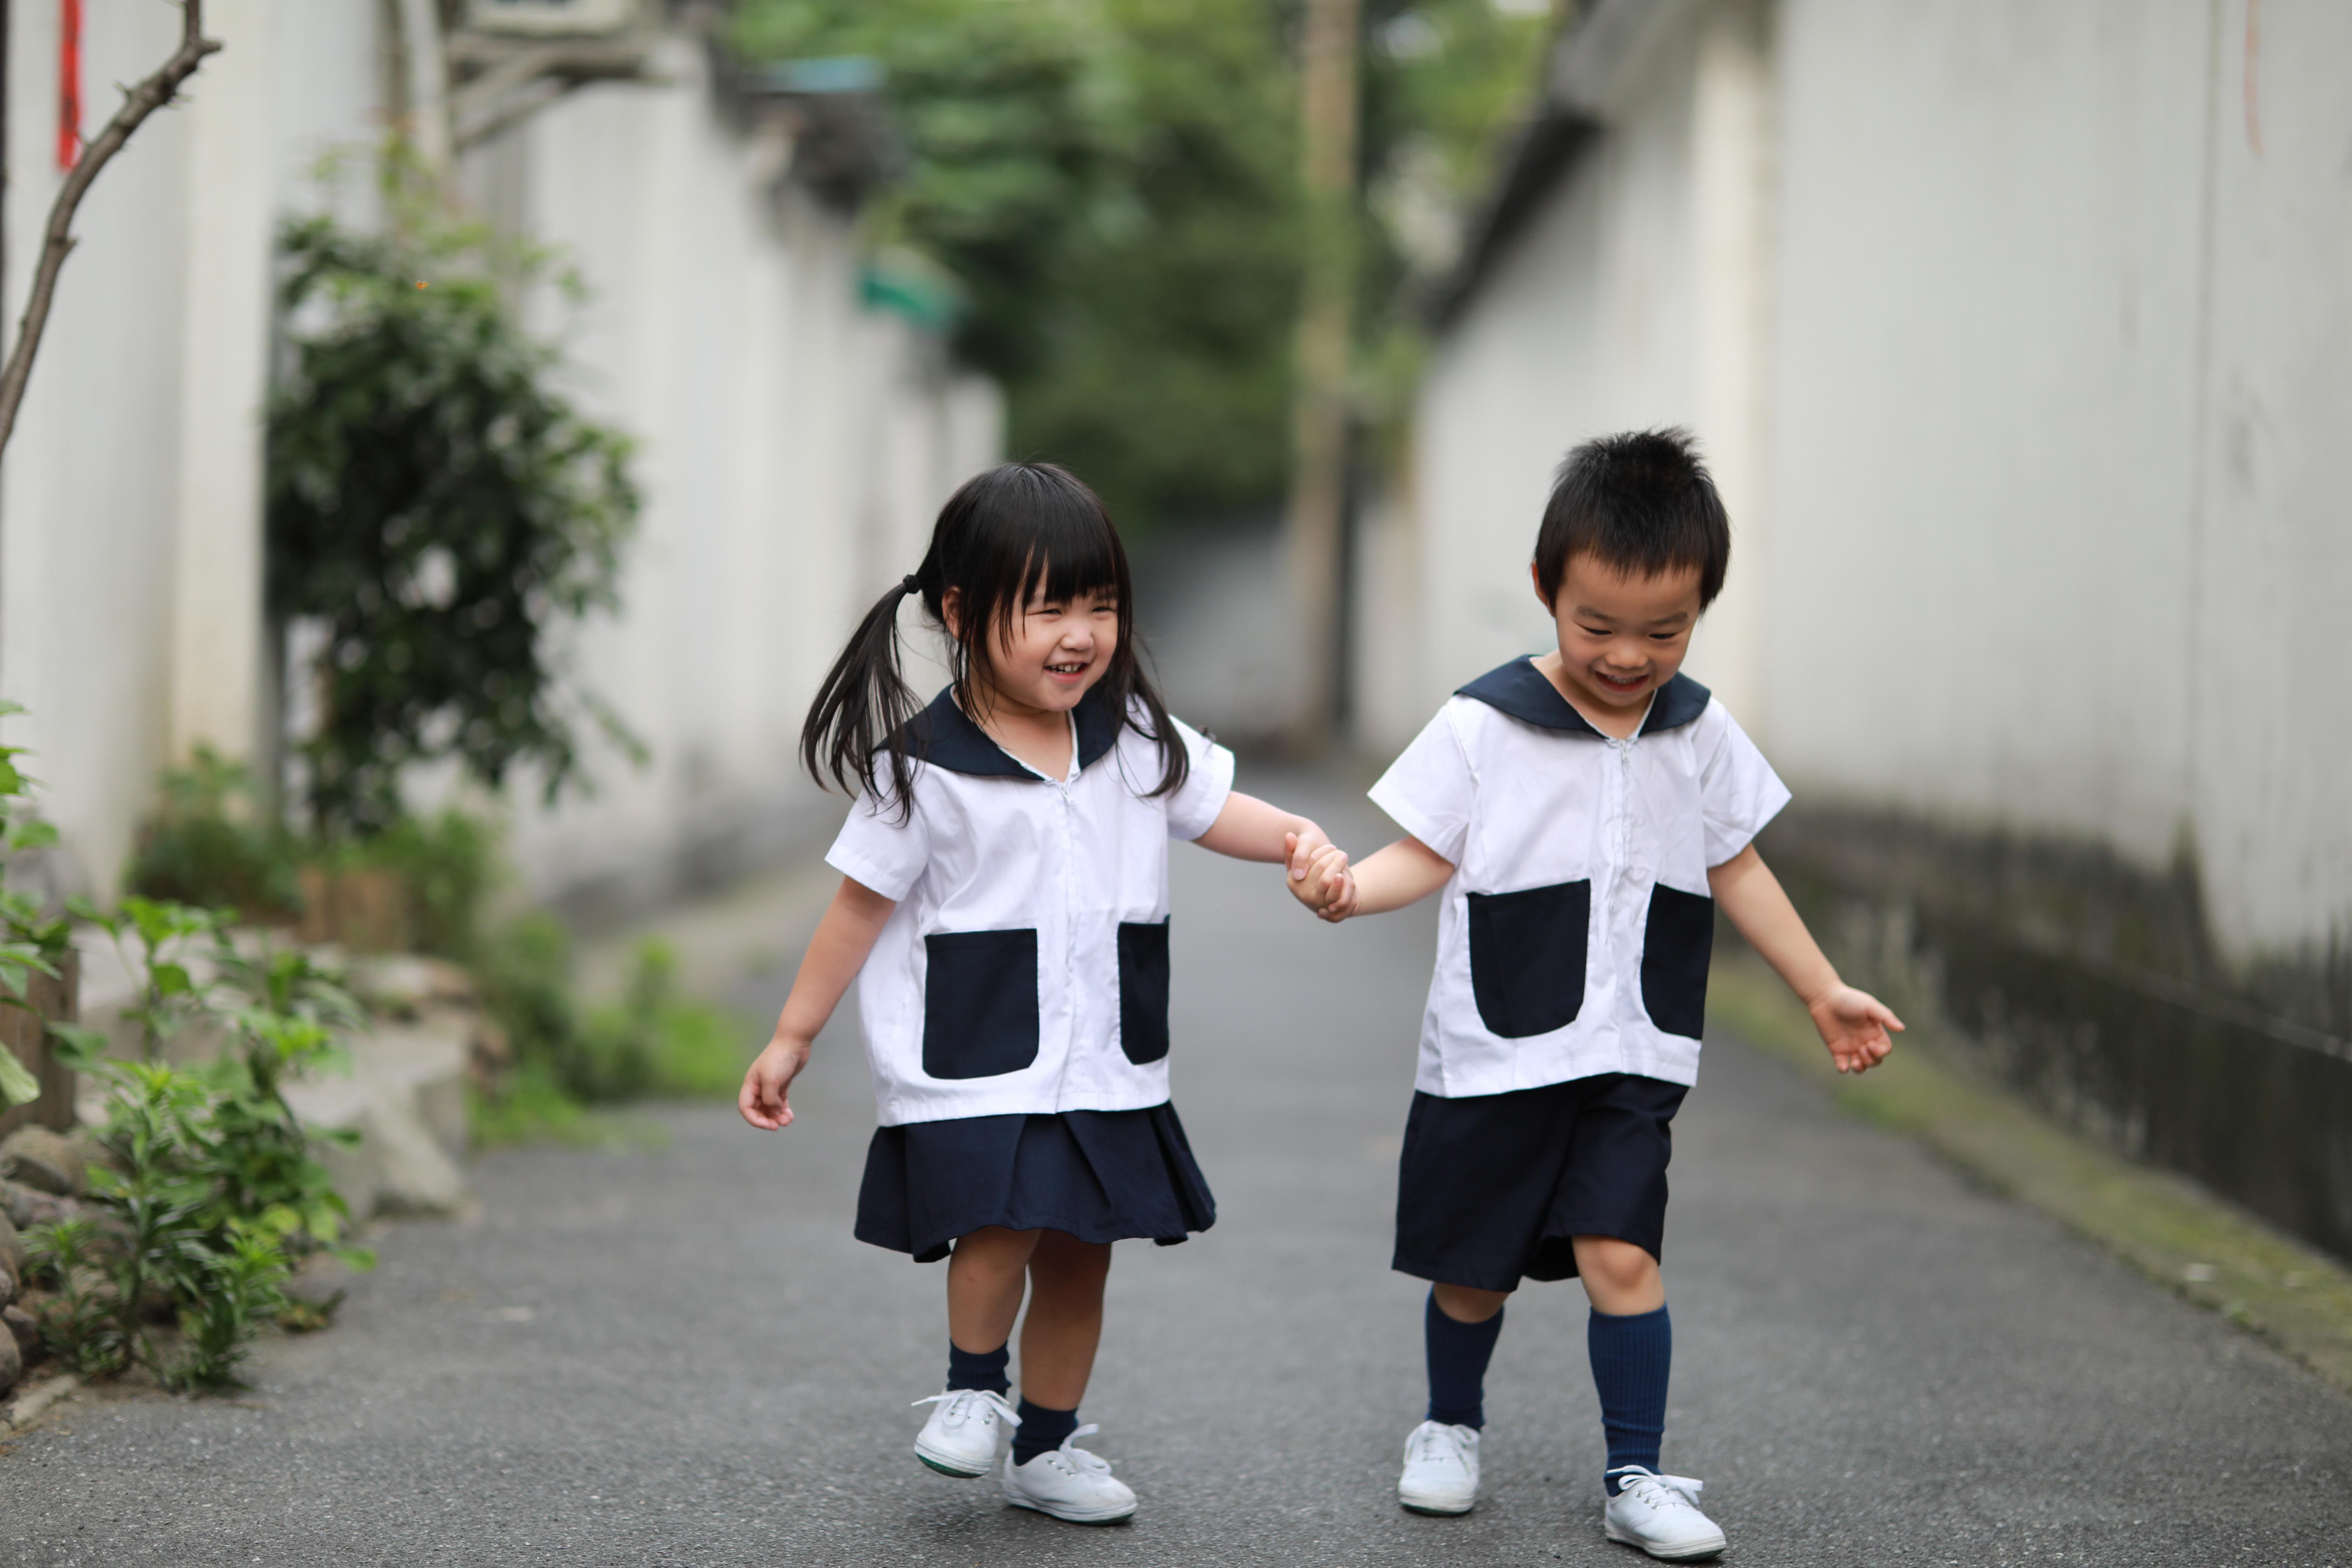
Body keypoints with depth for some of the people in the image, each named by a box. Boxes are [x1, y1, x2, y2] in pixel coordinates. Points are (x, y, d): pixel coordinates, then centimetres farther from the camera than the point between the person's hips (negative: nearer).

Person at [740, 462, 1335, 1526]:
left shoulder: (1135, 735, 3)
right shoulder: (925, 769, -10)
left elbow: (1211, 807, 7)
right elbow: (861, 905, -4)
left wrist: (1295, 839, -16)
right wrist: (791, 1040, -1)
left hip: (1104, 1059, 5)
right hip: (972, 1064, -5)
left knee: (1081, 1249, 11)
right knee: (1001, 1223, -21)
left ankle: (1045, 1449, 29)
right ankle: (970, 1389, 8)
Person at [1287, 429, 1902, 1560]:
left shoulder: (1701, 735, 4)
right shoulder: (1483, 726, -7)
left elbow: (1735, 871, 14)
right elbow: (1428, 856, -6)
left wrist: (1824, 992, 16)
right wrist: (1349, 887, -26)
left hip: (1632, 1061, 2)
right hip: (1492, 1054, -1)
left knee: (1620, 1255, -12)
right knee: (1472, 1267, 10)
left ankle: (1636, 1477, 1)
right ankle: (1451, 1427, 36)